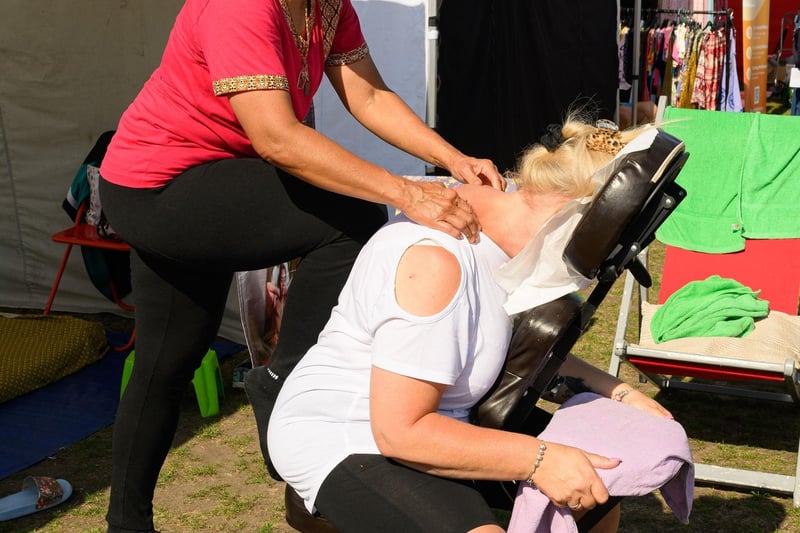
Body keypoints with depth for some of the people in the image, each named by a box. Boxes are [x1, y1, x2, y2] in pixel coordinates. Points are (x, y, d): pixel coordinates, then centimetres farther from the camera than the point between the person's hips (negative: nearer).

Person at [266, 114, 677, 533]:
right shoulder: (436, 262, -30)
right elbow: (400, 432, -29)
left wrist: (617, 394, -1)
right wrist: (537, 459, -28)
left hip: (435, 416, 9)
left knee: (594, 485, 8)